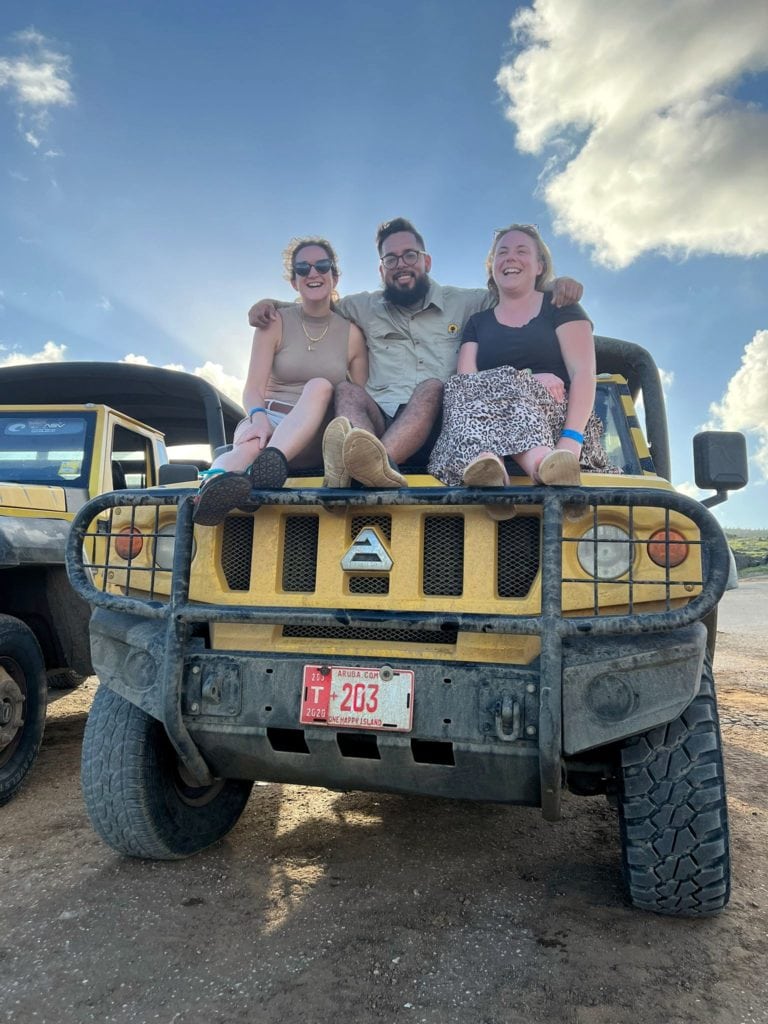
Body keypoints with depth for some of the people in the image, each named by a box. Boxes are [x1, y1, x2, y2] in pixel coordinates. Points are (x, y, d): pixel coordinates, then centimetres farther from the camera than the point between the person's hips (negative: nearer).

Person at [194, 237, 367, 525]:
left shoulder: (351, 333, 9)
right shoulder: (275, 323, 7)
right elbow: (253, 390, -2)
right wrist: (259, 419, -26)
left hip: (317, 435, 0)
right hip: (270, 420, 0)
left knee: (320, 386, -32)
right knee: (252, 446, -37)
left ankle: (274, 459, -56)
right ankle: (218, 480, -70)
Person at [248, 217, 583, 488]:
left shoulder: (464, 303, 23)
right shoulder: (364, 308, 25)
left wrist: (556, 284, 3)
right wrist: (270, 303, 14)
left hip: (438, 425, -1)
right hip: (378, 421, 1)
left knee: (432, 386, -33)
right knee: (347, 390, -28)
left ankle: (381, 458, -61)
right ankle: (372, 458, -60)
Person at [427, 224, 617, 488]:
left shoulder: (561, 308, 14)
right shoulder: (477, 323, 21)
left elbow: (584, 373, -1)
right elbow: (464, 382, 4)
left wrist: (572, 439, -20)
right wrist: (526, 380, -14)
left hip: (558, 418, -2)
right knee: (467, 392, -29)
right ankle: (543, 463, -54)